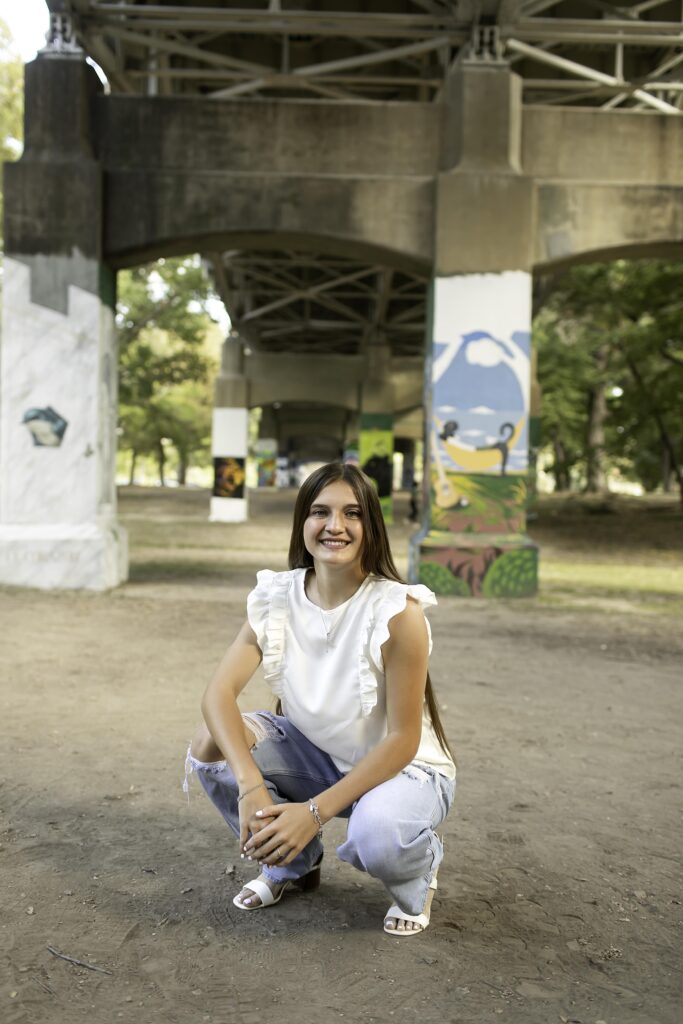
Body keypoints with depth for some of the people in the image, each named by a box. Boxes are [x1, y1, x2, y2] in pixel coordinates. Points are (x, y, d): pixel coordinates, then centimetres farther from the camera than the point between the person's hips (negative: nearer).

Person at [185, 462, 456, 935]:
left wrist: (316, 811, -28)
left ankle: (418, 869, 4)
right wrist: (251, 785, -35)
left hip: (401, 767, -5)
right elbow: (220, 691, -20)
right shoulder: (277, 599, -12)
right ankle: (294, 862, 10)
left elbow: (402, 740, -22)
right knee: (210, 745, -16)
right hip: (316, 754, 5)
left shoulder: (398, 612, -26)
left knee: (377, 835, -37)